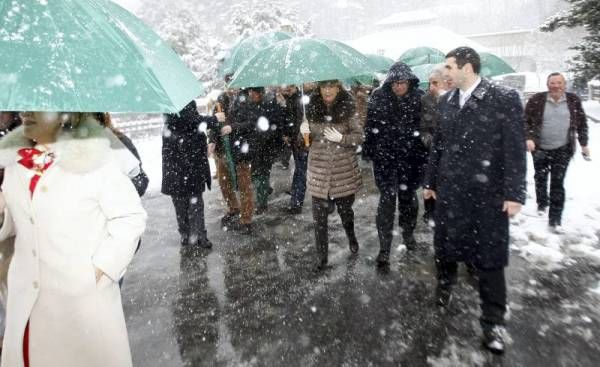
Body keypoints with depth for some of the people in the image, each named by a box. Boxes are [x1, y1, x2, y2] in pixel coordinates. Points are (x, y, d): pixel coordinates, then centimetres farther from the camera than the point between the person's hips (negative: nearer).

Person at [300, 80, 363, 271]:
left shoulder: (347, 109, -4)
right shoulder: (312, 109, 1)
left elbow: (359, 137, -3)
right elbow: (307, 141, 9)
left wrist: (341, 138, -20)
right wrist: (303, 132, -13)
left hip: (344, 170, -1)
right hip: (319, 170, 1)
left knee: (345, 210, 14)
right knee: (319, 217, 3)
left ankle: (351, 236, 47)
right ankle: (322, 257, 19)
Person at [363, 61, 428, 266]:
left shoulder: (419, 98, -2)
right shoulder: (379, 97, -5)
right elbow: (370, 126, -1)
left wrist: (425, 153, -1)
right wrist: (368, 151, -2)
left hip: (411, 157, 2)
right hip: (385, 157, -1)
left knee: (408, 196, 15)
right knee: (387, 199, -3)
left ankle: (408, 233, 39)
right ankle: (384, 247, 4)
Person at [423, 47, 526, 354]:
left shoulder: (504, 99, -7)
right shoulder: (446, 101, 8)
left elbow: (515, 150, -8)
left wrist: (514, 193, -11)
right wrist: (430, 181, 13)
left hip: (488, 193, -4)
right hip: (449, 189, 4)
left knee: (489, 254, 3)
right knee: (444, 242, 14)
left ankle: (493, 320, 19)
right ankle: (445, 283, 43)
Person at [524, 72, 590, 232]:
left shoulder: (573, 100, 0)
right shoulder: (536, 100, -7)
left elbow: (582, 123, 8)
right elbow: (525, 120, -3)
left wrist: (584, 143, 6)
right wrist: (529, 138, -17)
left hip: (563, 149, 0)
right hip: (540, 148, 0)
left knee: (558, 182, -4)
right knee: (540, 178, 15)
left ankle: (555, 219, 0)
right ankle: (542, 203, 40)